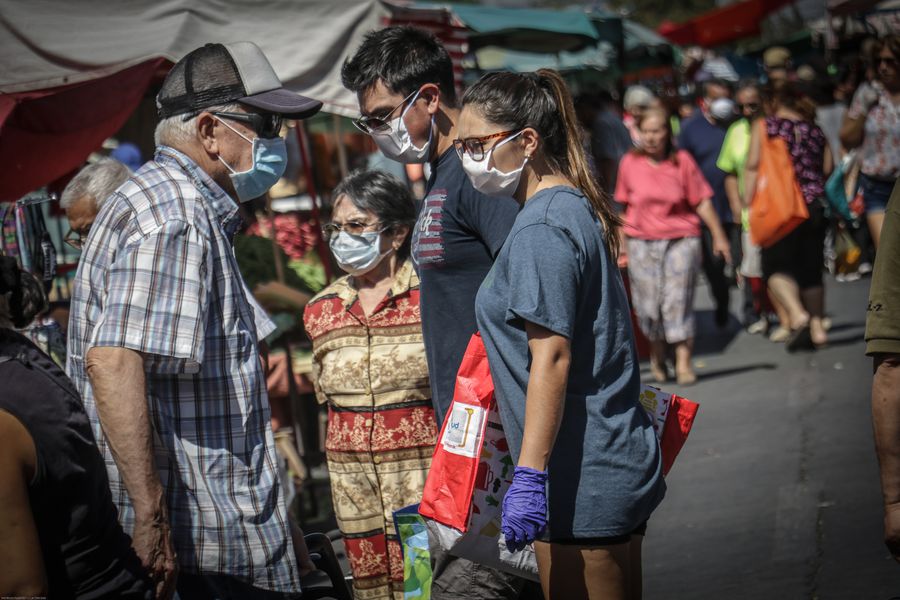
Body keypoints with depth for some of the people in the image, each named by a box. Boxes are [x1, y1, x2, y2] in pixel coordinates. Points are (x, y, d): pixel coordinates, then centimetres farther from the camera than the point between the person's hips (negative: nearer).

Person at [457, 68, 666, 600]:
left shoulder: (541, 229, -15)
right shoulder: (578, 209, 14)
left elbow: (552, 358, -21)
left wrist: (529, 476, -23)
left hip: (580, 484, -10)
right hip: (623, 466, 10)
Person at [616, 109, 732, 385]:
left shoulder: (682, 161, -2)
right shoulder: (630, 163, 2)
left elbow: (702, 202, 1)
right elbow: (624, 206, 11)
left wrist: (718, 236, -1)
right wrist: (621, 243, 13)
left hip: (681, 240, -1)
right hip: (642, 241, 1)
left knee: (678, 300, -8)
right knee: (649, 303, 2)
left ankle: (684, 362, -5)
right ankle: (657, 355, 25)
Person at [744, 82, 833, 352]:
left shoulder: (764, 128, -1)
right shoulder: (815, 131, 10)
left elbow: (753, 166, -7)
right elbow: (828, 170, 12)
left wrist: (749, 201, -4)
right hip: (815, 207, 4)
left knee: (777, 266, 2)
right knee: (811, 268, 12)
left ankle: (797, 314, -21)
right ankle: (817, 326, 9)